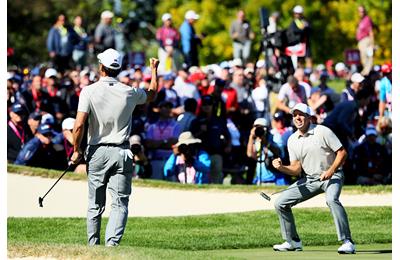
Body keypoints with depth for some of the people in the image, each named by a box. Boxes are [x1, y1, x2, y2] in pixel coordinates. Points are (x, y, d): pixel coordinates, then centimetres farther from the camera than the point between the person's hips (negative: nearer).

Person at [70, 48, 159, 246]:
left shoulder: (89, 91, -8)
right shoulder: (130, 93, -1)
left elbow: (79, 125, -15)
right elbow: (152, 94, 21)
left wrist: (76, 150, 0)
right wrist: (154, 69, 37)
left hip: (97, 152, 0)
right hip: (122, 153, 0)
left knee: (95, 204, 12)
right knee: (120, 203, -2)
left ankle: (93, 246, 18)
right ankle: (112, 243, -18)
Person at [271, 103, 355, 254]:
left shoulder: (322, 132, -12)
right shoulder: (292, 140, 3)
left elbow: (342, 152, -13)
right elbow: (297, 169, 2)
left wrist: (331, 171, -26)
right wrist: (281, 168, -18)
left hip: (332, 175, -6)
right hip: (309, 179, 6)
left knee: (331, 199, -37)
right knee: (280, 203, 1)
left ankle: (347, 242, -37)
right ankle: (293, 242, 16)